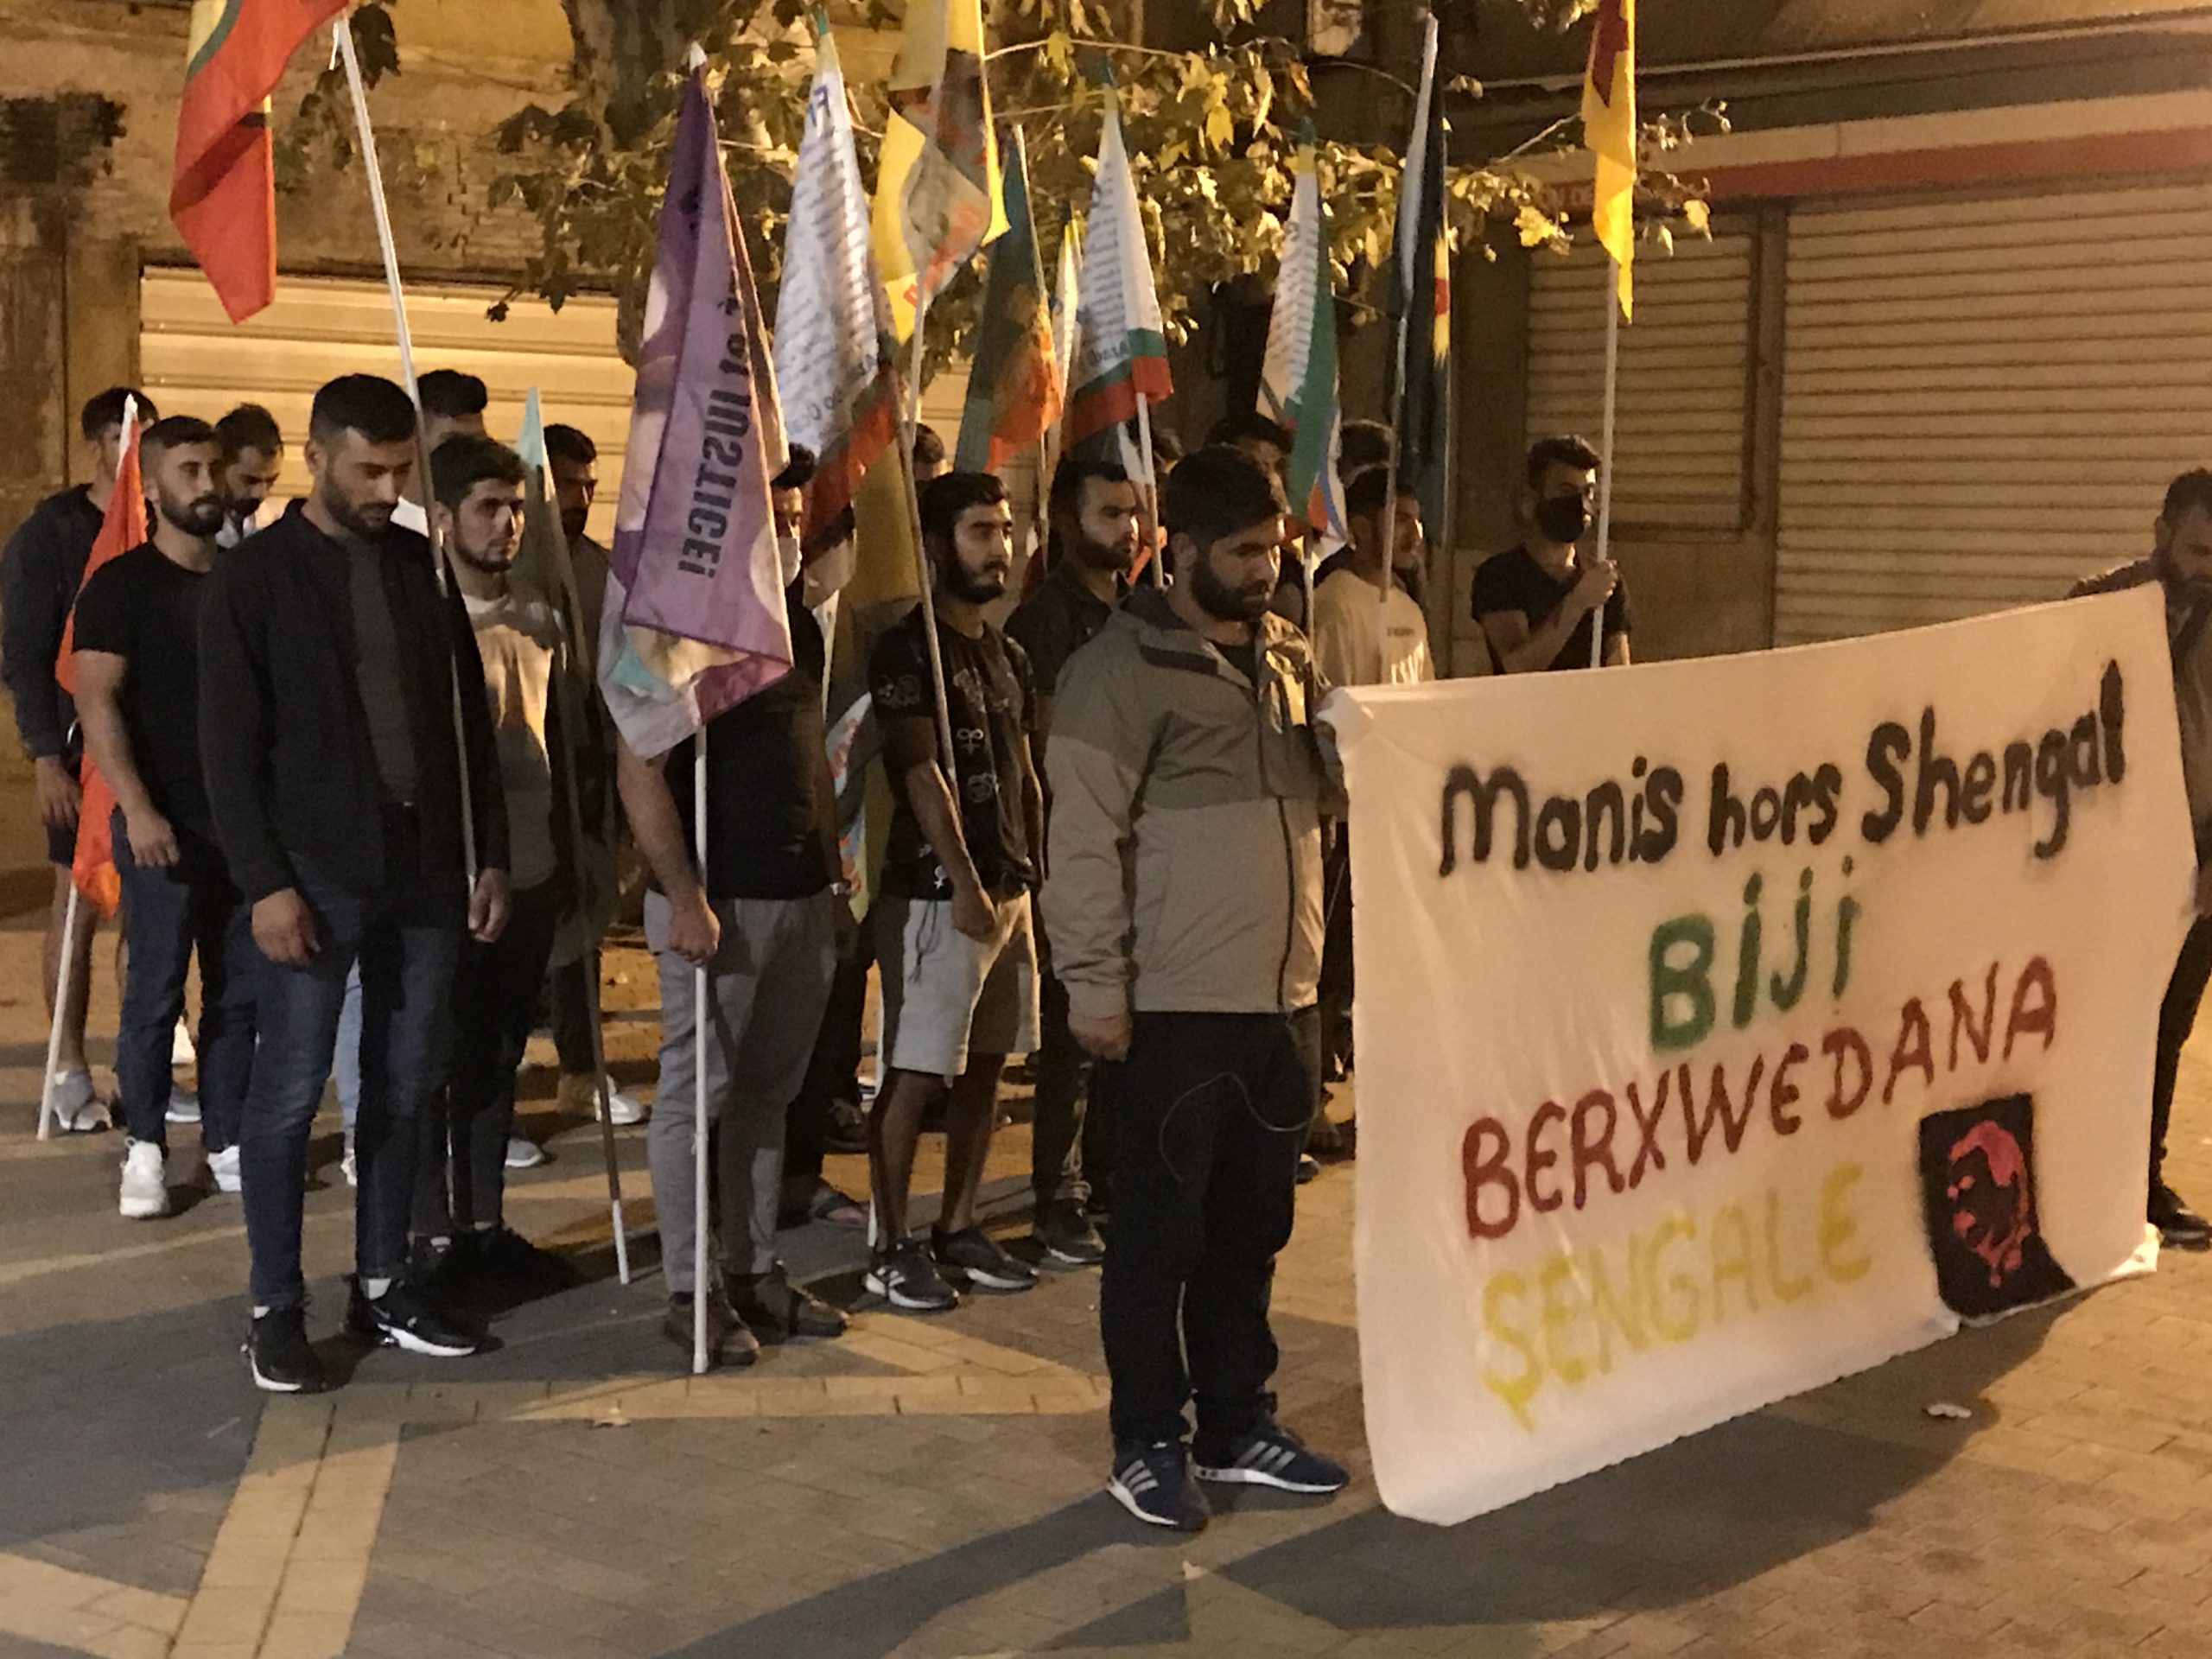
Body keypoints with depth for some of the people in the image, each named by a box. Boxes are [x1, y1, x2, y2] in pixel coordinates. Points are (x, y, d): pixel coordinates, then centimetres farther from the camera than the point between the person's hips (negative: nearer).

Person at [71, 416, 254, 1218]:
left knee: (240, 992, 7)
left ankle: (227, 1143, 15)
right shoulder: (121, 584, -3)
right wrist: (137, 808, -19)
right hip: (166, 826, -4)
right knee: (155, 994, -2)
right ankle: (144, 1151, 7)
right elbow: (96, 702, -10)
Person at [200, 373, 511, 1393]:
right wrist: (264, 882, -14)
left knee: (404, 1091, 10)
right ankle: (277, 1310, 11)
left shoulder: (425, 567, 9)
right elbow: (229, 748, -7)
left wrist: (490, 856, 8)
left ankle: (382, 1289, 21)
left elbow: (470, 722, 12)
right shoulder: (255, 576, -3)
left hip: (423, 871, 5)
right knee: (288, 1095, 0)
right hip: (315, 876, -4)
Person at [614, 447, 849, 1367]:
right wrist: (684, 897, -20)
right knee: (697, 1094, -1)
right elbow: (641, 769, -15)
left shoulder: (797, 624, 14)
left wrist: (831, 870, 14)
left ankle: (756, 1271, 21)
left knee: (768, 1092, 12)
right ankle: (691, 1291, 7)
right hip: (720, 901, -7)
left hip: (803, 894, 7)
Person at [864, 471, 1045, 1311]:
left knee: (984, 1064, 12)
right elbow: (921, 773, -15)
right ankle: (892, 1248, 2)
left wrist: (1036, 874, 11)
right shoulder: (909, 649, -9)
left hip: (1007, 888, 8)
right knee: (916, 1073, -5)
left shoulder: (1008, 656, 16)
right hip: (936, 891, -8)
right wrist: (965, 885, -18)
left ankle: (958, 1229, 22)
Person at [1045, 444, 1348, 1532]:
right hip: (1169, 1007, -7)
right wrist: (1095, 986, -16)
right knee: (1160, 1234, 4)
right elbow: (1086, 841, -13)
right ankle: (1148, 1446, 17)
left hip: (1282, 999, 7)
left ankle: (1238, 1426, 29)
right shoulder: (1121, 668, -10)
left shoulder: (1288, 656, 13)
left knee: (1252, 1230, 16)